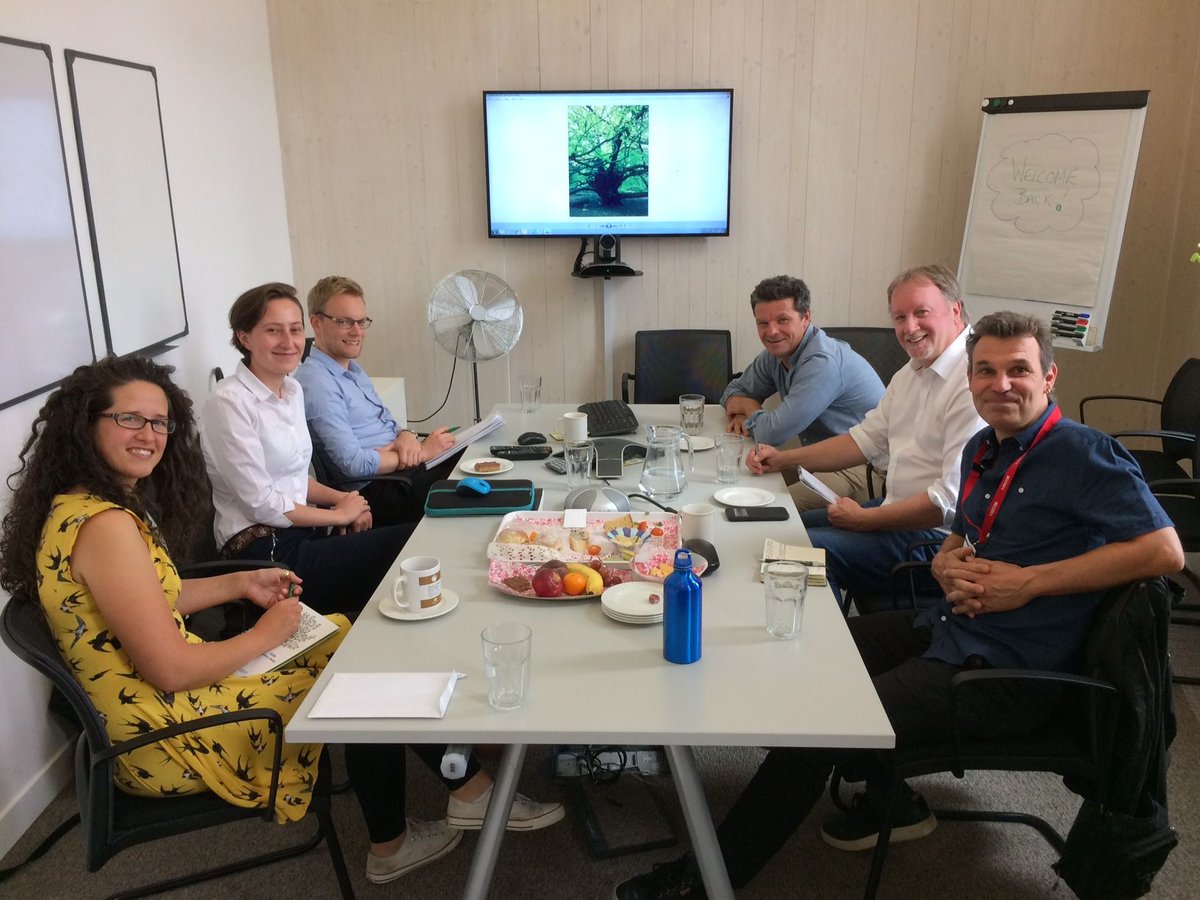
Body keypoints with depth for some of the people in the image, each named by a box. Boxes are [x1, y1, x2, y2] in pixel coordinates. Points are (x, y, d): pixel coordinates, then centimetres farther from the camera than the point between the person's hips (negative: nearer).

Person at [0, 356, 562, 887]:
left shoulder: (79, 504, 5)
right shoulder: (104, 525, -27)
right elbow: (171, 670, -27)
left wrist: (242, 584, 7)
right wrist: (267, 634, -13)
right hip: (165, 742, -10)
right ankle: (474, 791, 21)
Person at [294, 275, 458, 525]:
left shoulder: (352, 368, 15)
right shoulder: (316, 382, -16)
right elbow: (354, 464, -22)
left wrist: (406, 436, -4)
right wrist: (423, 452, -13)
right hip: (375, 492, -9)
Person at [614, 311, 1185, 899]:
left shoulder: (1086, 454, -12)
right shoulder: (983, 450, 11)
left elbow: (1165, 551, -19)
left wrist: (1029, 581, -21)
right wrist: (947, 564, -3)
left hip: (1008, 671, -9)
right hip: (944, 628, 9)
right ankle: (889, 801, 20)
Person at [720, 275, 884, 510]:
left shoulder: (823, 363, -24)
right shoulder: (775, 354, 6)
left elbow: (773, 433, -26)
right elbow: (737, 388, 20)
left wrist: (749, 409, -4)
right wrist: (737, 410, -5)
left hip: (861, 469, -9)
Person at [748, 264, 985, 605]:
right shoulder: (911, 373, 12)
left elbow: (954, 499, -26)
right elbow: (866, 439, 18)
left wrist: (865, 519, -16)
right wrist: (783, 459, 10)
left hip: (937, 536, -10)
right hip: (897, 509, 10)